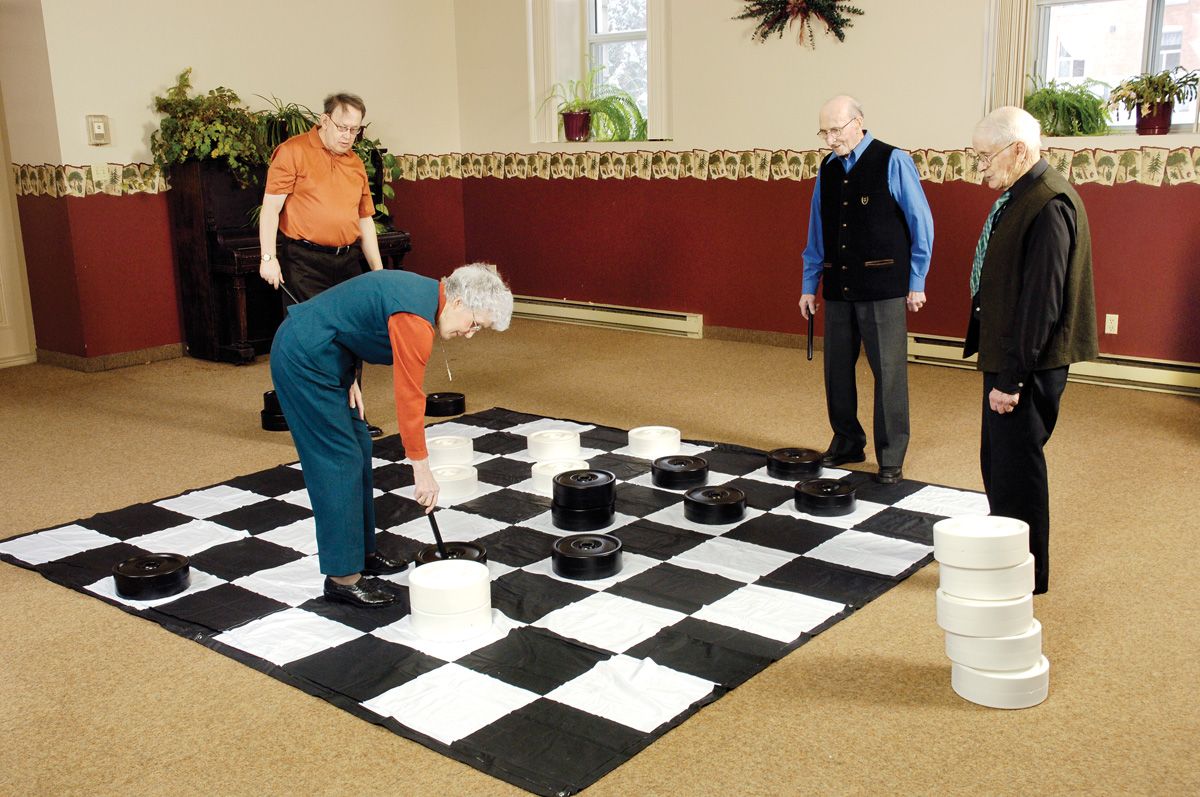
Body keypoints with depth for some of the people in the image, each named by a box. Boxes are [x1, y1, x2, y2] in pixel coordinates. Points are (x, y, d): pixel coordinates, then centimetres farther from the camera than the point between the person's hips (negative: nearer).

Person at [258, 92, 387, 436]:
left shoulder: (356, 163, 15)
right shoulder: (294, 152, -5)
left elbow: (365, 219, 18)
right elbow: (271, 206, -9)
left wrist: (378, 270, 14)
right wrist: (268, 257, -16)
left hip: (348, 260, 7)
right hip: (306, 262, -6)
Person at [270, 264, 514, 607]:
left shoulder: (423, 292, 6)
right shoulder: (415, 319, -24)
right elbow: (409, 399, -22)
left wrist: (350, 377, 2)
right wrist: (422, 470, -15)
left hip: (318, 352, 11)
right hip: (305, 359, -11)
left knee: (358, 449, 14)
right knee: (341, 460, -8)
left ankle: (361, 550, 26)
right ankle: (343, 576, -1)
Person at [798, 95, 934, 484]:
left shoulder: (893, 162, -7)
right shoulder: (828, 169, 8)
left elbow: (921, 224, -4)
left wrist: (916, 282, -3)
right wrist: (809, 285, 13)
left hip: (883, 288, -5)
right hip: (837, 287, 5)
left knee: (889, 372, 0)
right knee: (836, 368, 10)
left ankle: (890, 458, 10)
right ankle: (846, 442, 27)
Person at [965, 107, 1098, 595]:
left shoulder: (1048, 205, -21)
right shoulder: (1019, 196, 11)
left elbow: (1041, 299, -24)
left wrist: (1013, 377, -22)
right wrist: (1000, 367, 16)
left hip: (1027, 366, -10)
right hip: (1004, 355, 10)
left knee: (1016, 467, 1)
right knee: (998, 463, 19)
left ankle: (1026, 575, 16)